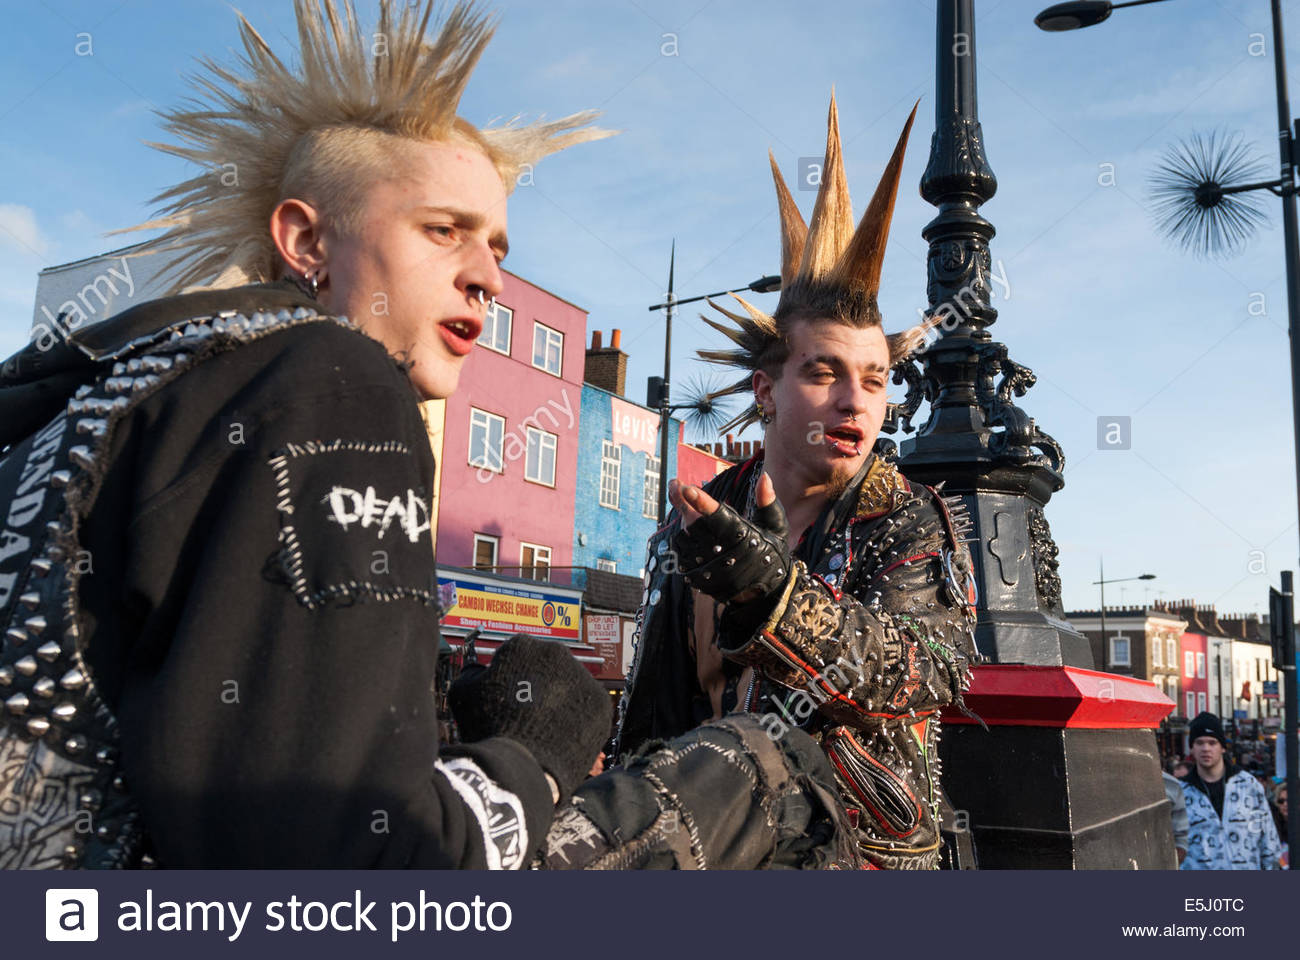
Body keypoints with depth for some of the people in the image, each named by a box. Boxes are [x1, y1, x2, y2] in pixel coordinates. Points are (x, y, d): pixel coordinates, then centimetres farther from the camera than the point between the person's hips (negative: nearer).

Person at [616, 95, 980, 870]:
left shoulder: (917, 524, -7)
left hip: (872, 850, -2)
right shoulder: (691, 530, 3)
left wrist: (773, 595, -40)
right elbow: (648, 717, 11)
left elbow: (935, 665, -26)